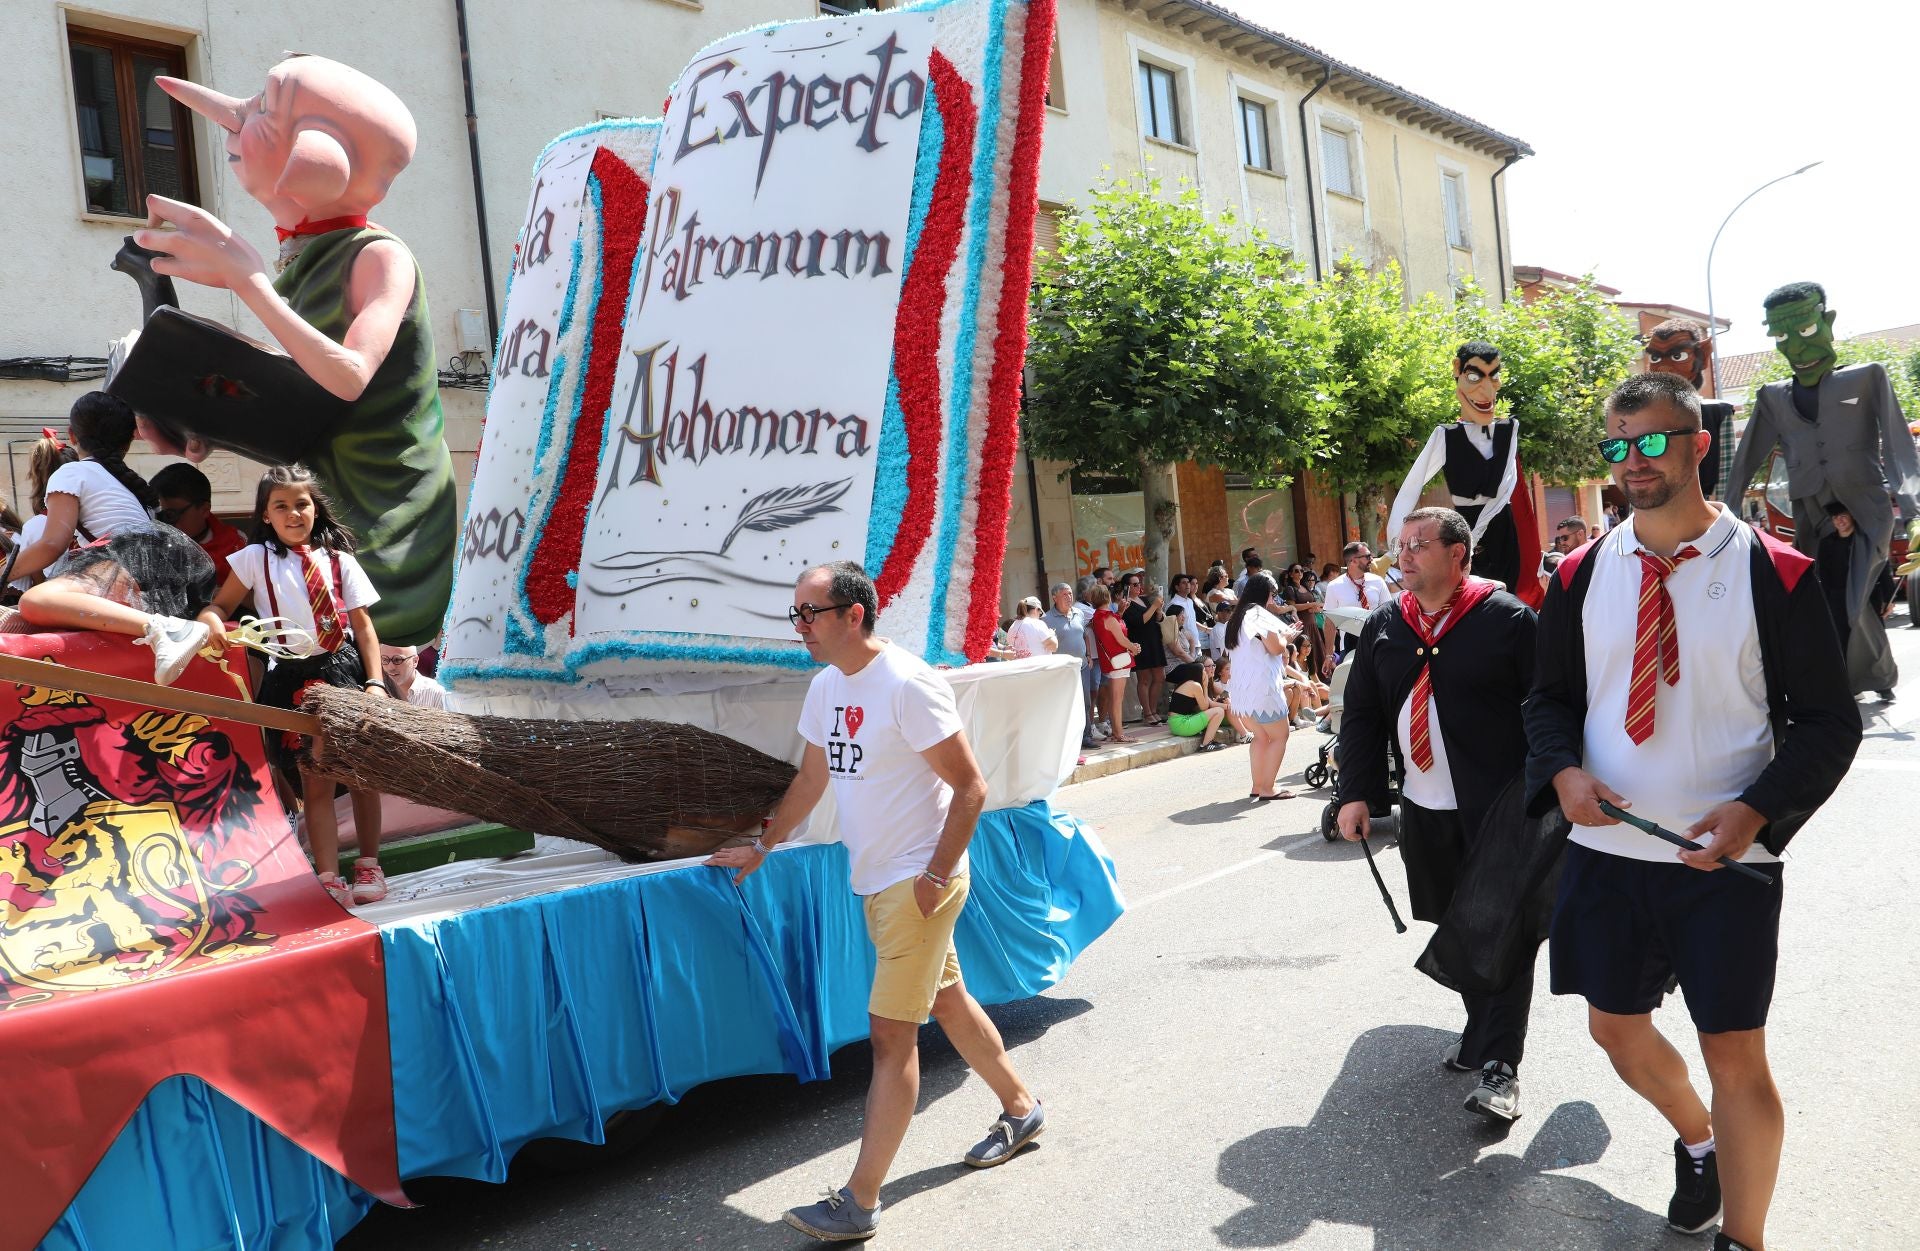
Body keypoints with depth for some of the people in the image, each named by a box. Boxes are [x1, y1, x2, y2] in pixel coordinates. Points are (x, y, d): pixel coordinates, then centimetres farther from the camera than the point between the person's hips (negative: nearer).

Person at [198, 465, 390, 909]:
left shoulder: (339, 560, 5)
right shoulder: (255, 557, 4)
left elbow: (363, 624, 4)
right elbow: (220, 605, 6)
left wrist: (375, 681, -5)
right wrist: (212, 621, -19)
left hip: (343, 670, 1)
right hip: (292, 680, -1)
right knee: (315, 781, -2)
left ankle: (369, 867, 20)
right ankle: (330, 881, 0)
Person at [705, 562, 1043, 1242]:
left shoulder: (907, 684, -21)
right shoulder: (826, 686, 6)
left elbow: (970, 788, -19)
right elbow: (810, 779, 19)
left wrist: (935, 876, -19)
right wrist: (762, 847, 22)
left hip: (917, 883, -9)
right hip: (876, 880, 9)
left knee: (891, 1032, -4)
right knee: (947, 1001, 21)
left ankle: (859, 1202, 4)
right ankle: (1020, 1108, 41)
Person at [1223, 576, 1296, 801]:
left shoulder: (1236, 618, 16)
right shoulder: (1259, 615, -11)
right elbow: (1276, 647, -16)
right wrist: (1283, 637, 5)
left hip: (1242, 688, 9)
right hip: (1262, 687, -9)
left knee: (1261, 736, 15)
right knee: (1279, 736, 0)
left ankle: (1257, 786, 13)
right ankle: (1267, 789, -4)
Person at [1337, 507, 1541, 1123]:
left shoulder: (1508, 618, -9)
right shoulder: (1384, 625, 7)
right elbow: (1360, 713, 10)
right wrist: (1356, 792, 2)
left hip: (1500, 809, -5)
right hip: (1422, 811, 5)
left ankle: (1499, 1067, 2)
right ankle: (1480, 1029, 33)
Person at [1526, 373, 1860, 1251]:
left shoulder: (1773, 574, -8)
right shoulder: (1582, 576, 2)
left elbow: (1828, 720, -4)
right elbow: (1551, 698, 10)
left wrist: (1756, 810, -19)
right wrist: (1564, 772, -11)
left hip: (1725, 857, -3)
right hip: (1605, 850, 4)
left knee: (1735, 1056, 3)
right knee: (1617, 1030, 16)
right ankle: (1696, 1142, 48)